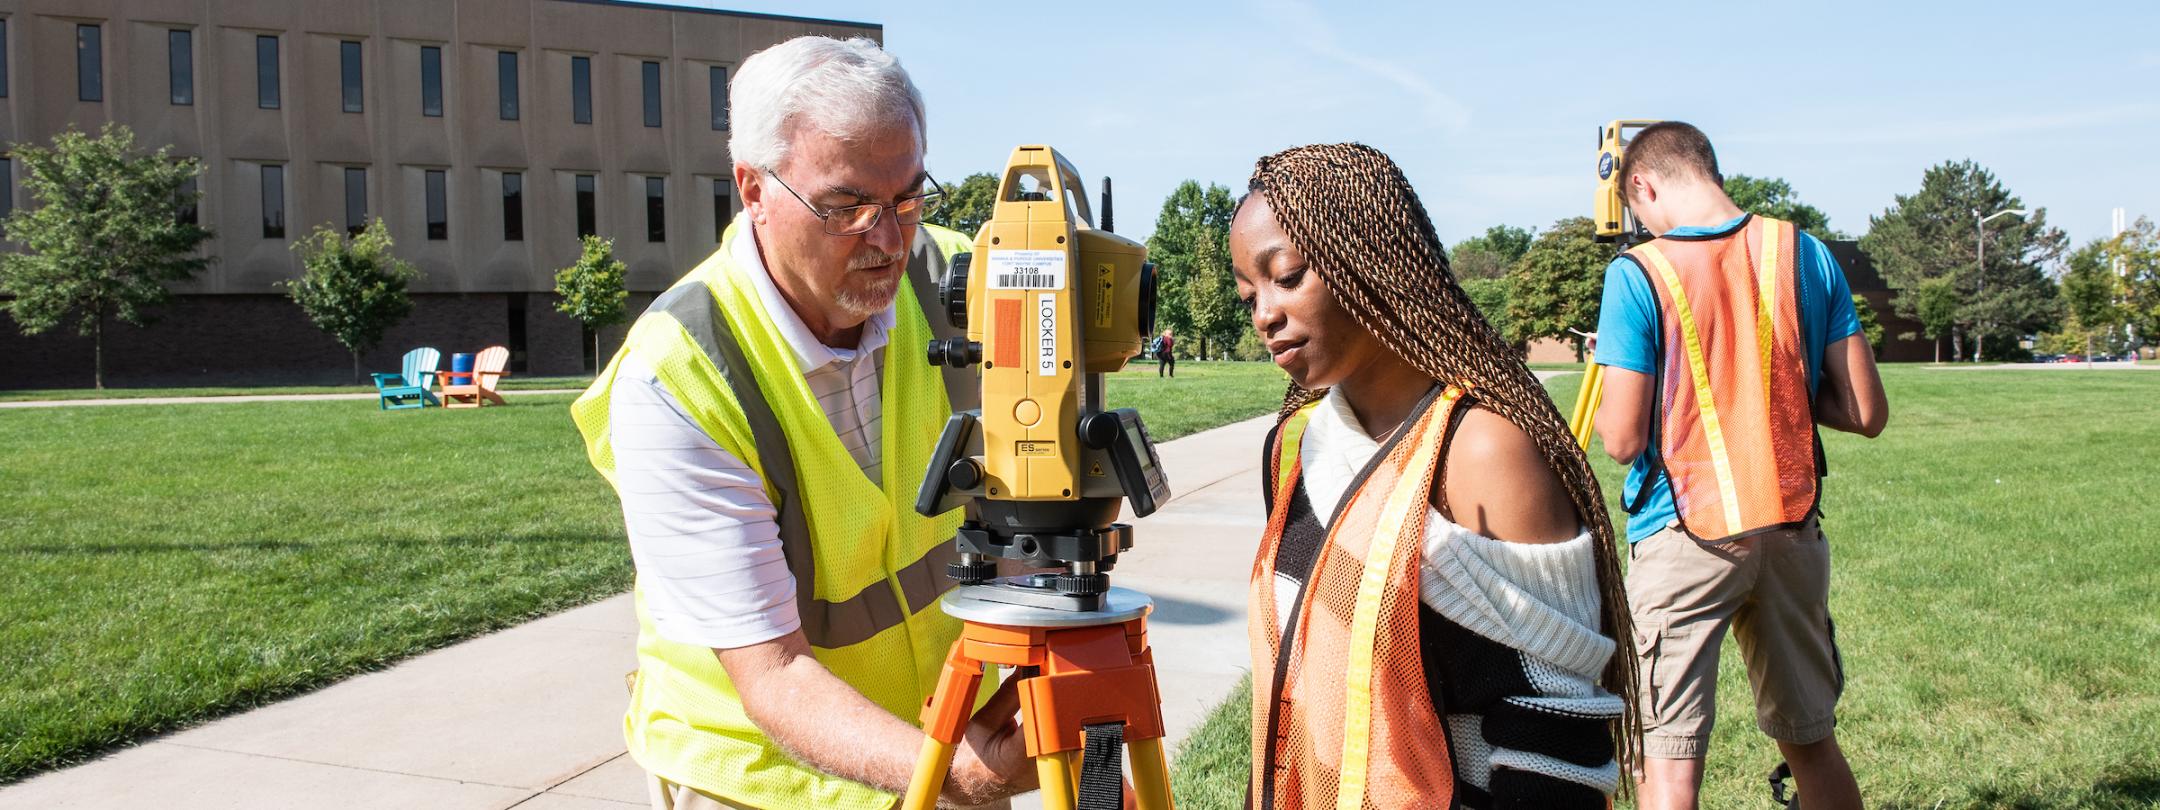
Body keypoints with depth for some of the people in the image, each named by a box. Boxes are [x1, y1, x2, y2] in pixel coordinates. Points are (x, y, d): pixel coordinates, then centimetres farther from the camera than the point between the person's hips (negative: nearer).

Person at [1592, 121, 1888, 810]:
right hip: (1793, 532, 5)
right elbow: (1866, 413, 3)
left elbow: (1622, 440, -12)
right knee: (1811, 741, 20)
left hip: (1682, 539, -5)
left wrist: (1607, 394, 9)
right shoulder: (1807, 255, 3)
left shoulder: (1636, 274, -10)